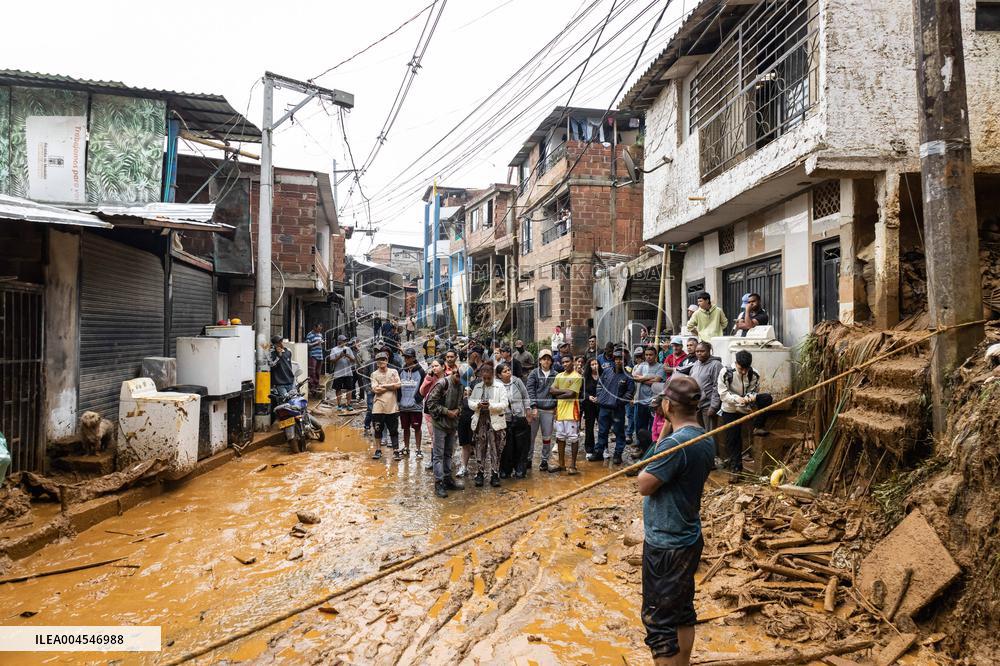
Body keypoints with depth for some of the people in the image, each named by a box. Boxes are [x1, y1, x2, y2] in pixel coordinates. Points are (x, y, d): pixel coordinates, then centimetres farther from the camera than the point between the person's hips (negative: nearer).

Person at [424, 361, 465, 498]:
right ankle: (439, 484, 2)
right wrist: (447, 412, -16)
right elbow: (431, 403, -17)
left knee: (448, 453, 16)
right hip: (440, 423, -7)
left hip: (453, 423, 7)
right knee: (438, 454, -2)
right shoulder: (442, 383, -16)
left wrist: (457, 410, -3)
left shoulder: (459, 385, 5)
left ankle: (447, 479, 26)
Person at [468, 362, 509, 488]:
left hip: (495, 421, -3)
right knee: (480, 449, 7)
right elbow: (470, 401, 9)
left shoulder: (500, 387, -1)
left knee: (495, 450, 2)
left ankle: (495, 475, 10)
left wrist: (490, 405, -22)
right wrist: (477, 405, -13)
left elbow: (504, 404, -8)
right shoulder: (477, 387, 11)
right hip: (480, 421, 3)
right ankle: (480, 474, 16)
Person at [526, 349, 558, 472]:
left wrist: (557, 407, 4)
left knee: (547, 437, 7)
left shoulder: (555, 375, 7)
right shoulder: (534, 373, 1)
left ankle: (545, 460, 18)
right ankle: (528, 459, 15)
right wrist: (534, 407, -12)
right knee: (531, 435, 4)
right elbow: (530, 391, -4)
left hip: (549, 410, 2)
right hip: (536, 409, -1)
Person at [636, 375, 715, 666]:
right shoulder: (706, 440, 2)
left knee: (659, 620, 3)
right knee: (683, 611, 22)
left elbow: (644, 485, -18)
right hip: (690, 540, 9)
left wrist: (653, 454, -4)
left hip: (665, 545, -9)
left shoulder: (674, 444, -27)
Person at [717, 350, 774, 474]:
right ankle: (735, 465, 15)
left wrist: (751, 397, -29)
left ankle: (758, 427, -12)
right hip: (730, 410, -2)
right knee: (733, 438, -1)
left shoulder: (754, 375, -10)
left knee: (767, 398, -20)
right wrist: (736, 398, -35)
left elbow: (754, 392, -4)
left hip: (746, 407, 2)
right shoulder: (726, 373, -17)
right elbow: (723, 394, -17)